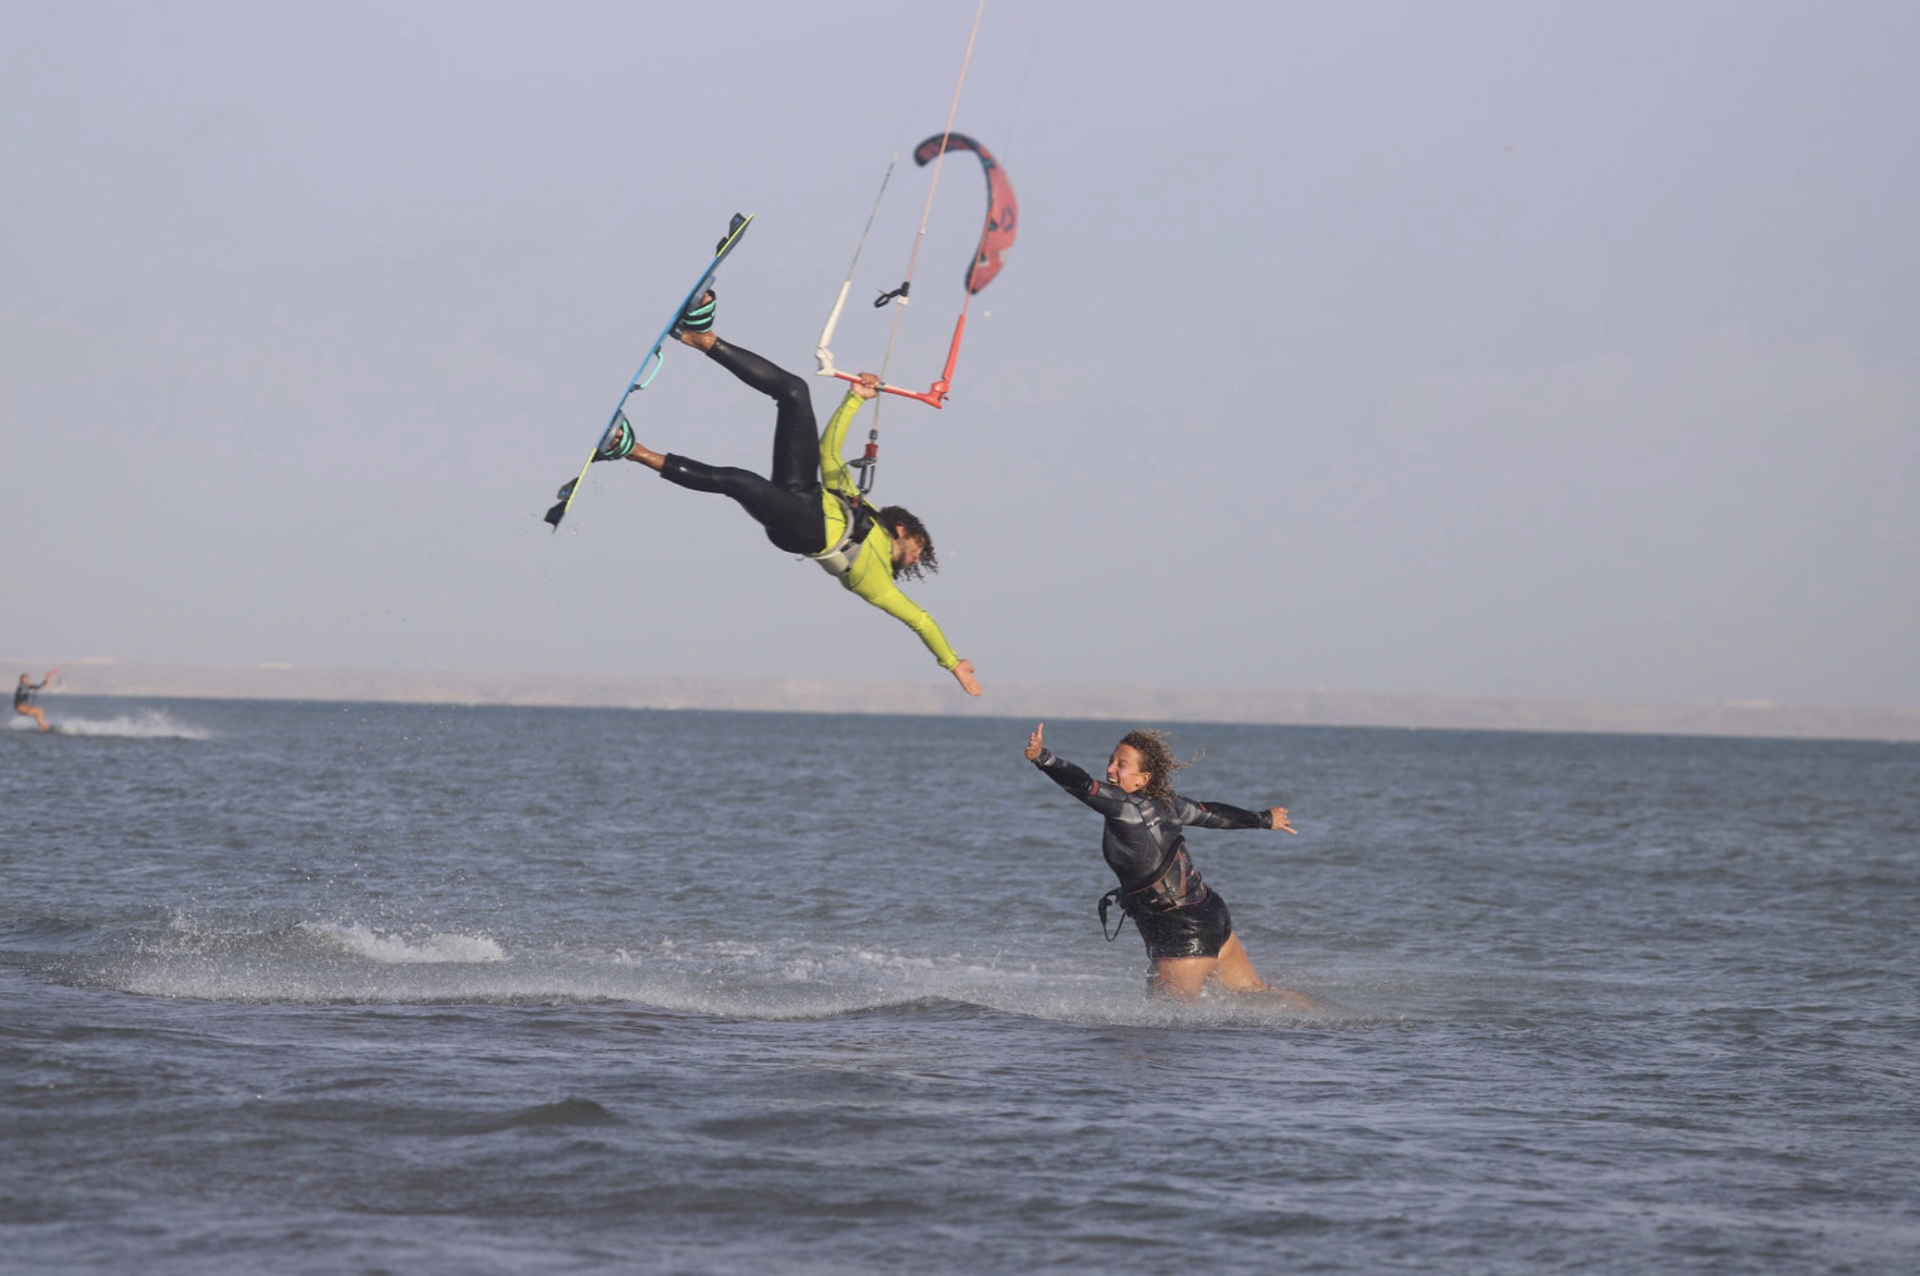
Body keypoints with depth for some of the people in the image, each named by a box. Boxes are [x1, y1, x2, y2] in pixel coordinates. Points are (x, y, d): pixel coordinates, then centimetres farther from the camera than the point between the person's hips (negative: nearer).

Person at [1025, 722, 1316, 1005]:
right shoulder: (1163, 803, 3)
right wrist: (1264, 819, 29)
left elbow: (1083, 786, -34)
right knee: (1254, 992, 23)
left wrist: (1041, 757, -44)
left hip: (1182, 935, -9)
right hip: (1210, 916, 9)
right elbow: (1209, 813, 15)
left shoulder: (1129, 809, -21)